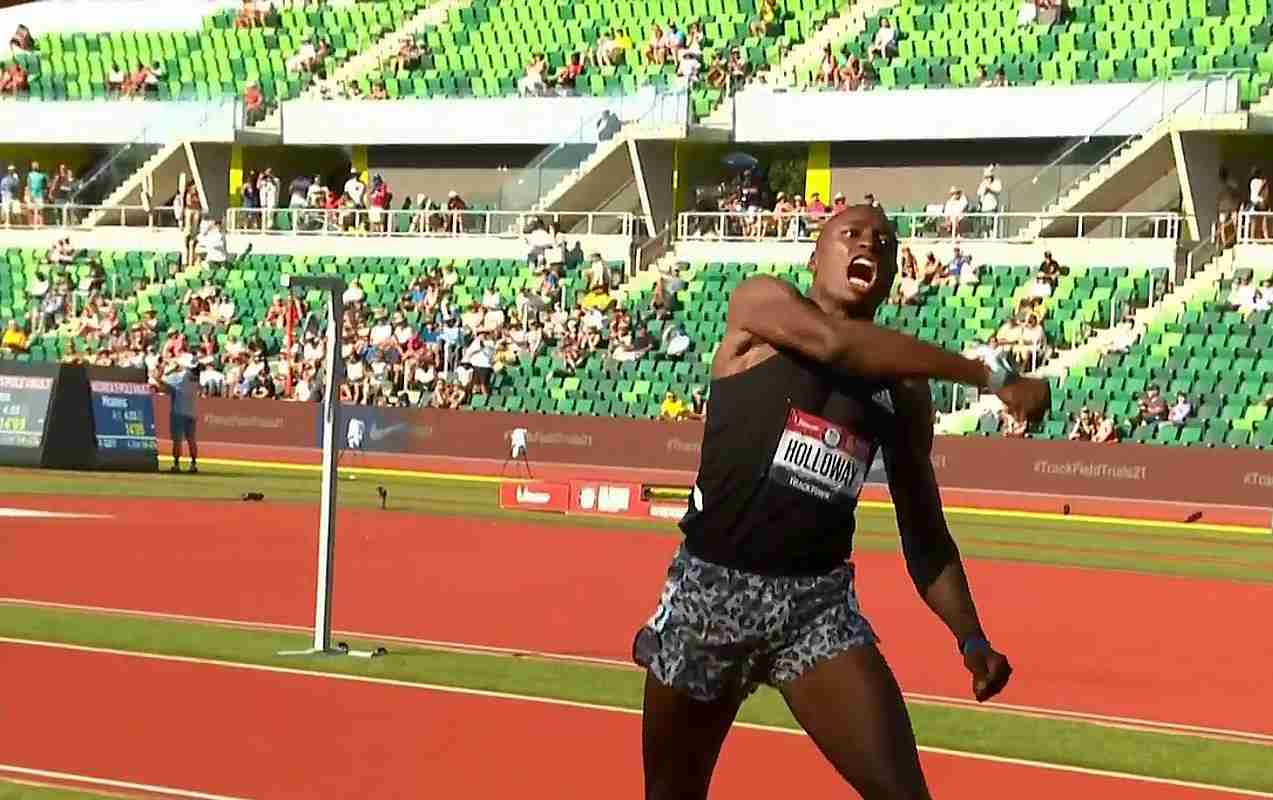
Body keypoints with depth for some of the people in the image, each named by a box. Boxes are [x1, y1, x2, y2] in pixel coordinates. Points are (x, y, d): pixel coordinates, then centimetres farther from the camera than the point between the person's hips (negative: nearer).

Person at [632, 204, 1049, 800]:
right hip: (711, 588, -2)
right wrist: (990, 375, -25)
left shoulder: (904, 390, 11)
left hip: (817, 601, 3)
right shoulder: (759, 303, -1)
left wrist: (970, 637, -2)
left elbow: (924, 533, 15)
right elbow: (836, 343, -22)